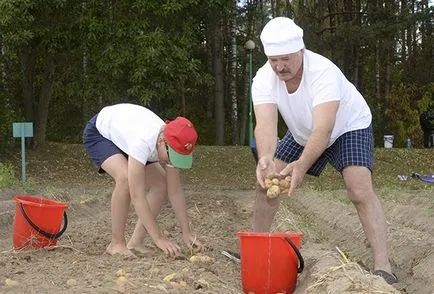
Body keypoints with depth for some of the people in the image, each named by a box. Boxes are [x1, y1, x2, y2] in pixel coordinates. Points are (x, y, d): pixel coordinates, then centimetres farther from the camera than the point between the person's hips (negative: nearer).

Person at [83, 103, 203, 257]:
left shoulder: (172, 143, -25)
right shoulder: (143, 141, -45)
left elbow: (175, 191, -17)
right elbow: (137, 196, -45)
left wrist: (187, 233, -21)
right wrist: (158, 238, -44)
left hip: (124, 135, 7)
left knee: (161, 184, -8)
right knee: (125, 178, -33)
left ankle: (136, 242, -1)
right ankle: (116, 244, -18)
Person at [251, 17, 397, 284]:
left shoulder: (323, 72, -38)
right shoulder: (264, 79, -24)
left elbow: (324, 129, -47)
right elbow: (265, 124, -37)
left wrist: (301, 166, -63)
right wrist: (265, 158, -58)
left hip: (348, 127, -5)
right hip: (303, 135, 5)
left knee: (361, 190, -25)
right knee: (266, 182, 1)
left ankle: (383, 268, -25)